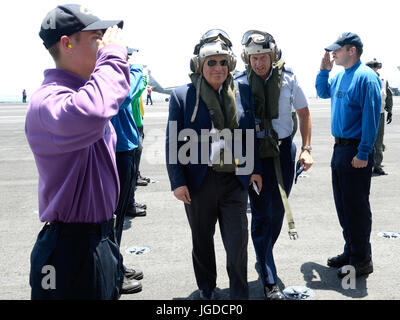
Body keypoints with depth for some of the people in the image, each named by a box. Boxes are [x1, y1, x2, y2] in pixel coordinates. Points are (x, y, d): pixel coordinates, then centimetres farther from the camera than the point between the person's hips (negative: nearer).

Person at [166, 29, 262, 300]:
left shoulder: (243, 92, 4)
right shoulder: (182, 95, -4)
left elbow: (250, 134, 12)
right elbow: (173, 142, -4)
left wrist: (254, 168, 8)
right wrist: (177, 182, -8)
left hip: (235, 180, 1)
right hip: (198, 182, -1)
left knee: (238, 240, 3)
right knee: (202, 240, 15)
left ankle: (240, 295, 23)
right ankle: (207, 291, 37)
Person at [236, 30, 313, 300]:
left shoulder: (288, 78, -4)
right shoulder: (240, 83, -8)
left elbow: (304, 113, 6)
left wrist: (306, 149, 0)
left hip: (284, 150, 3)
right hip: (255, 153, -2)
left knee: (278, 210, 14)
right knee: (261, 215, -2)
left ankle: (265, 256, 39)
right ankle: (270, 283, 6)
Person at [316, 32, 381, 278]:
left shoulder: (366, 77, -14)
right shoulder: (341, 76, 12)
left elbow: (371, 117, -18)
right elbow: (323, 92, 31)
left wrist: (363, 154, -21)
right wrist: (324, 70, 14)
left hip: (356, 150, -9)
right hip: (340, 147, 9)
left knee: (356, 205, -2)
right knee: (343, 203, 14)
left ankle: (362, 260, 9)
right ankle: (351, 251, 27)